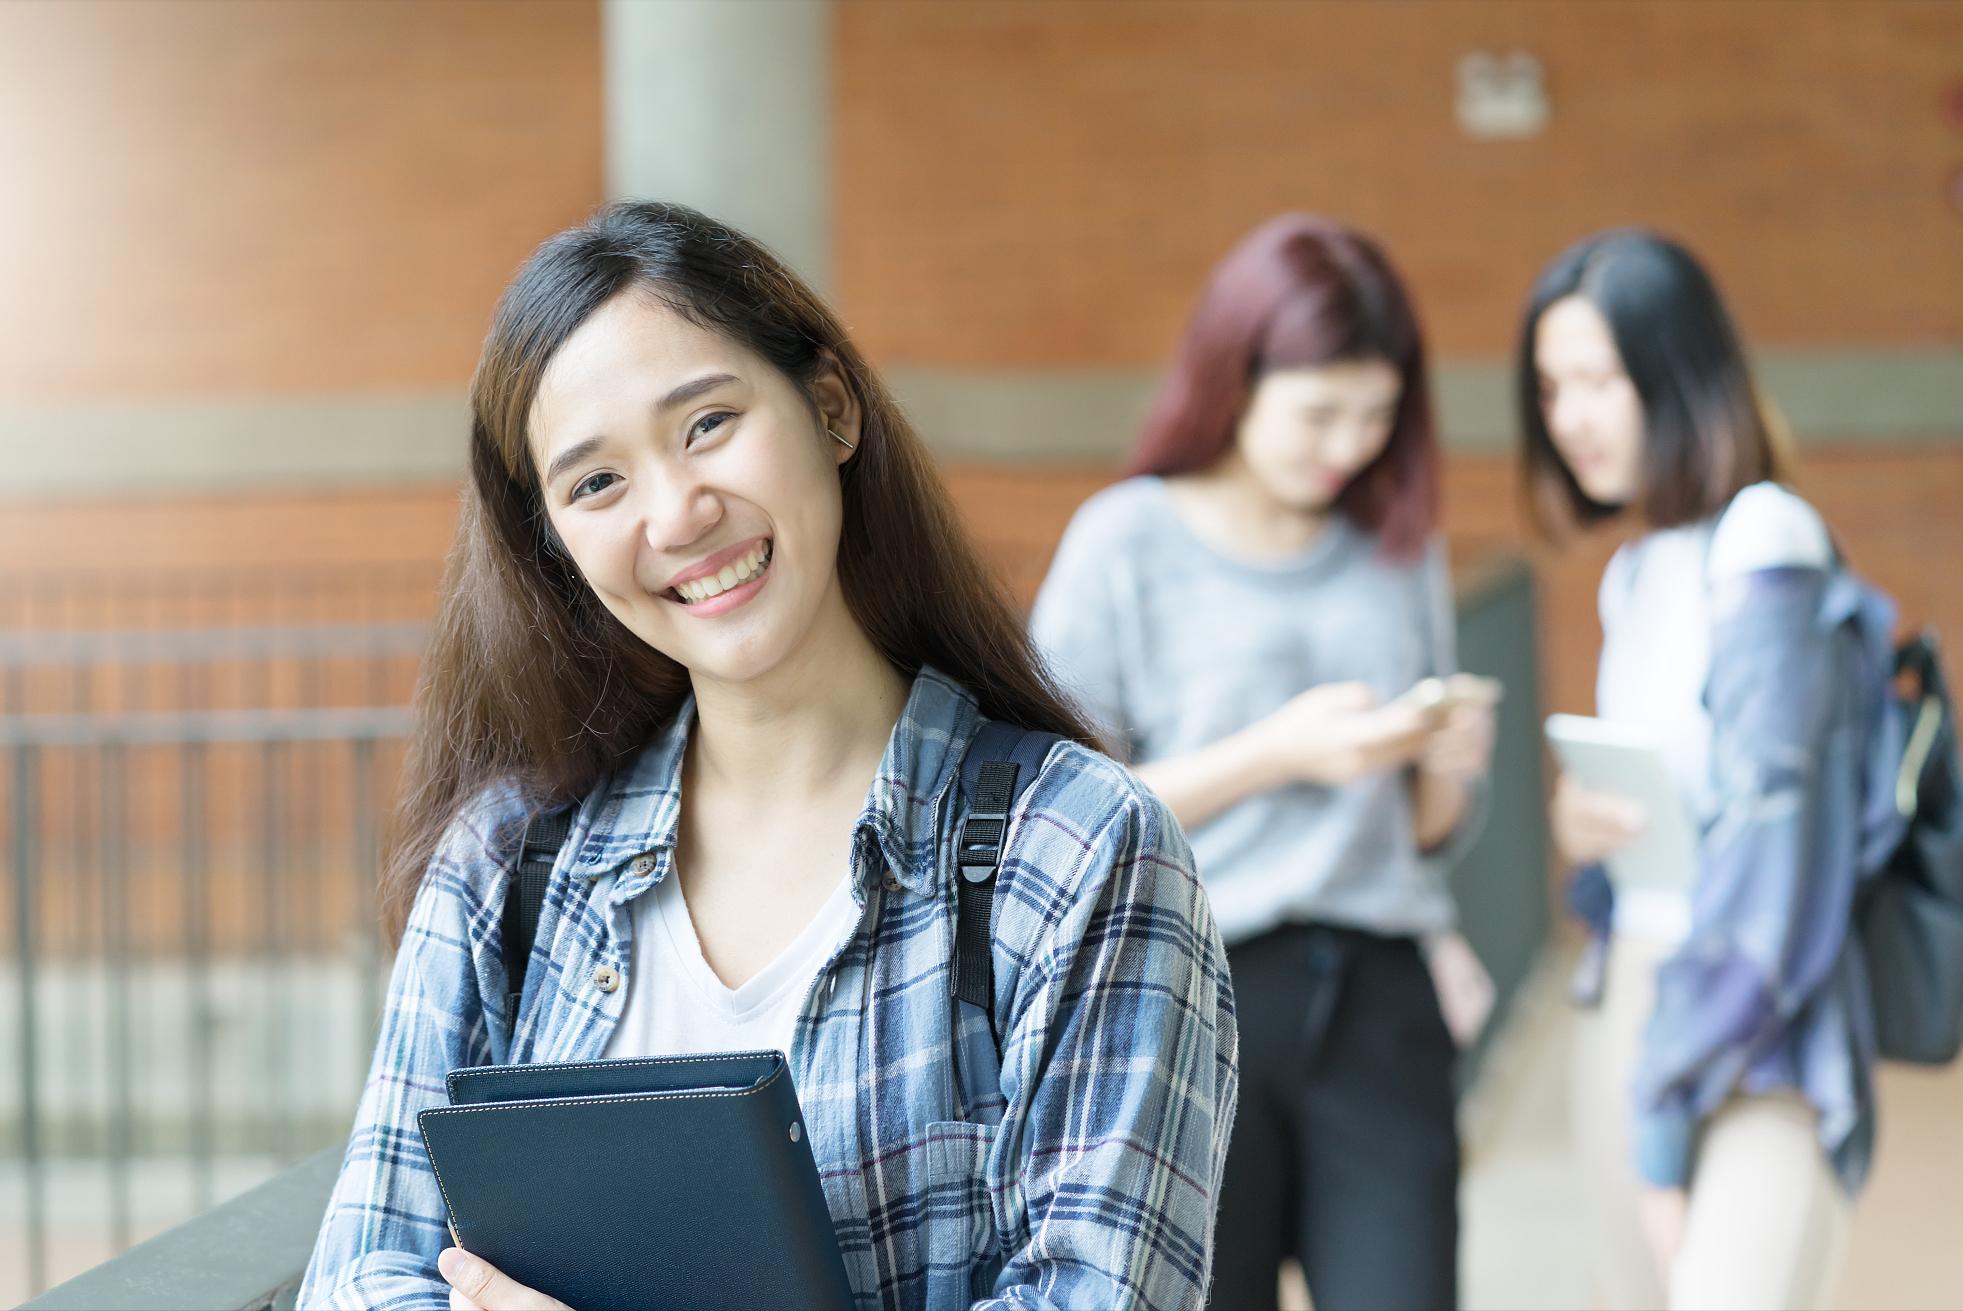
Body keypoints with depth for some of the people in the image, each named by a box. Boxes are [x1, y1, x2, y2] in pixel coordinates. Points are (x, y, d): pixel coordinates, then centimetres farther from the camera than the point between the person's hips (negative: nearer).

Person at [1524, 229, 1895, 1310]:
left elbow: (1764, 828, -14)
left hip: (1752, 1046, -8)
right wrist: (1579, 826, -2)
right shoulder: (1634, 574, 14)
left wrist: (1668, 1118, -12)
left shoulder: (1765, 549, -10)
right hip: (1632, 1005, 8)